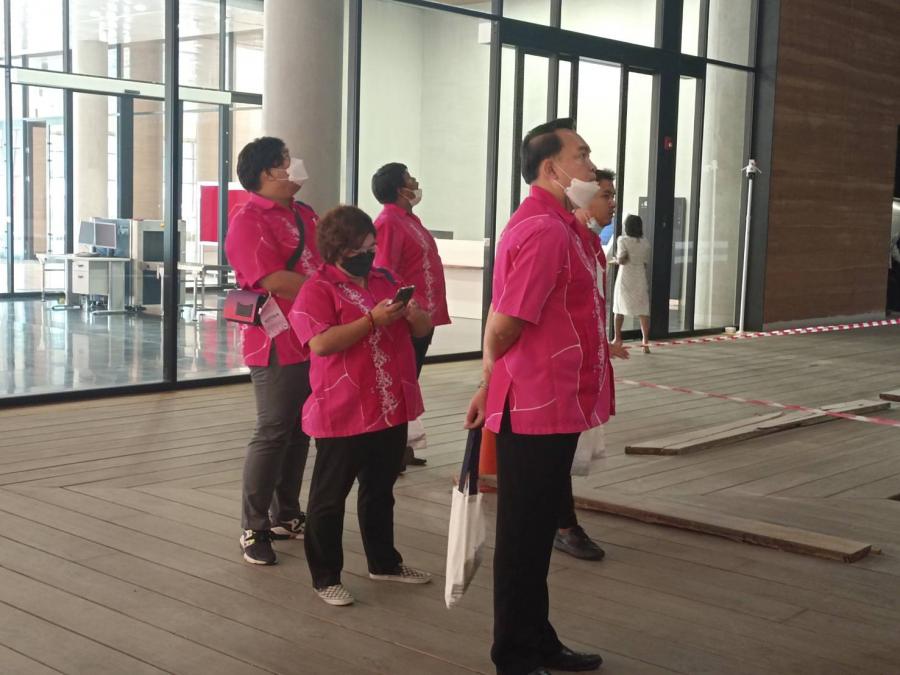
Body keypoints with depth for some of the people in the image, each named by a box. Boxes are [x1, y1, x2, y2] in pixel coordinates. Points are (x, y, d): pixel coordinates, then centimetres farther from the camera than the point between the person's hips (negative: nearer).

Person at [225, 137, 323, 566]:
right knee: (273, 433, -4)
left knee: (300, 431, 13)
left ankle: (285, 517, 24)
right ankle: (254, 529, 6)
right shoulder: (248, 221, -10)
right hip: (278, 342, -8)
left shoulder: (305, 214, 16)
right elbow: (275, 281, -19)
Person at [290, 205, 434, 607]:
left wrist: (414, 314, -9)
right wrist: (373, 320, -25)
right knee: (330, 496, 4)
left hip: (391, 409, 7)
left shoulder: (387, 281, 11)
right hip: (341, 414, -7)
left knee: (380, 490, 21)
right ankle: (325, 576, 15)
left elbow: (423, 330, 15)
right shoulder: (318, 289, -10)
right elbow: (321, 343, -23)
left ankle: (384, 562, 36)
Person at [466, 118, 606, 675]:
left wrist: (492, 387, 15)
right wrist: (491, 382, -1)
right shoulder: (544, 230, -20)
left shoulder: (559, 225, 13)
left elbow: (504, 322, 16)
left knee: (537, 530, 18)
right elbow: (504, 326, -20)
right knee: (525, 535, 2)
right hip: (537, 408, -9)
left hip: (553, 405, 10)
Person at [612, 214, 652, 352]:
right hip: (640, 278, 2)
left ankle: (617, 337, 24)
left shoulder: (622, 240, -7)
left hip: (625, 277, -2)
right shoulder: (645, 243, 6)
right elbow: (645, 263, 9)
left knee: (620, 308, 14)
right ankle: (645, 341, -13)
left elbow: (622, 260, -15)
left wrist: (616, 260, 7)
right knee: (643, 310, -2)